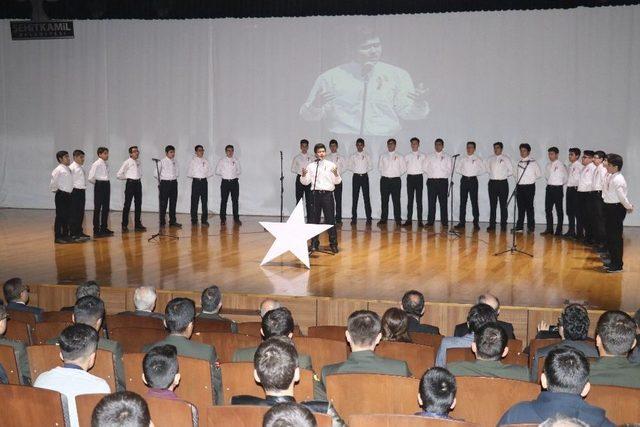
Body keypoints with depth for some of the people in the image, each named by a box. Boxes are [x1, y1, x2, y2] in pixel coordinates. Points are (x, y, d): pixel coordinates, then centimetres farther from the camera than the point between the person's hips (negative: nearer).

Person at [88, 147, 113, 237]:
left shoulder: (106, 164, 11)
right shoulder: (96, 164, -12)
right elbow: (91, 178, -15)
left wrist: (106, 183, 7)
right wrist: (97, 183, -2)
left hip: (107, 185, 7)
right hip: (99, 186, -7)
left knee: (106, 207, 11)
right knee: (97, 208, -1)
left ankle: (104, 228, 21)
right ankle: (96, 230, 3)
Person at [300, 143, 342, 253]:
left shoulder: (331, 165, 4)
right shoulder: (310, 166, 7)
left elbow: (337, 181, 2)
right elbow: (305, 182, 6)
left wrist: (336, 174, -18)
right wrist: (303, 175, -13)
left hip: (328, 194, -2)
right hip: (315, 194, 2)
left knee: (330, 219, -2)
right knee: (314, 219, 6)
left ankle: (333, 243, 6)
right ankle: (314, 243, 17)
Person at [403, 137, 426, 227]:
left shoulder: (423, 156, 4)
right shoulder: (407, 156, 10)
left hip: (419, 177, -2)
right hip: (410, 177, 2)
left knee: (419, 200, -2)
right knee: (410, 199, 4)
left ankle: (420, 221, -1)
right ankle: (409, 220, 5)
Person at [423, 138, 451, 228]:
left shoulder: (447, 157, 9)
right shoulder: (429, 157, 14)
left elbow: (449, 170, 3)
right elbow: (425, 167, 9)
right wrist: (431, 174, 0)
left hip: (443, 181, -2)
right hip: (431, 181, 2)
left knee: (443, 202, -3)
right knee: (431, 202, 1)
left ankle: (444, 222, -1)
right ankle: (430, 221, 4)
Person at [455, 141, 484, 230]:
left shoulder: (477, 159, 2)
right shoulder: (463, 158, 9)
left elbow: (483, 170, 3)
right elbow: (457, 168, 14)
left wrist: (475, 174, 0)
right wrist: (463, 173, 2)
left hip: (473, 180, -3)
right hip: (464, 180, 3)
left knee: (474, 201, -4)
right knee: (463, 201, 4)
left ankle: (476, 222, -1)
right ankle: (461, 222, 8)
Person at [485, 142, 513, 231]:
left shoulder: (506, 158, 0)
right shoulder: (490, 159, 9)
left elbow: (511, 171, 1)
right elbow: (487, 168, 24)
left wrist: (503, 175, 3)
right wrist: (492, 174, 13)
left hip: (503, 183, -3)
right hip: (492, 183, 3)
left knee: (503, 205, 0)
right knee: (492, 205, 4)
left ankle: (503, 225, 4)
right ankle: (492, 225, 7)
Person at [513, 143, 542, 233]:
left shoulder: (533, 162, -5)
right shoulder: (519, 162, 11)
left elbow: (539, 174, 2)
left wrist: (530, 178, 6)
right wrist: (517, 180, 10)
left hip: (529, 187, -5)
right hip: (520, 187, 5)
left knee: (529, 207, -1)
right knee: (520, 207, 7)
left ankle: (531, 227, 7)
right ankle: (519, 227, 10)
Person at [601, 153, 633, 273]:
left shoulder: (618, 180, -22)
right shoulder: (610, 176, 6)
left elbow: (622, 196, -21)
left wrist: (629, 207, -7)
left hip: (617, 209, -9)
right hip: (609, 207, 9)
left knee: (616, 236, -1)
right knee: (609, 235, 17)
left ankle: (617, 265, 8)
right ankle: (612, 261, 31)